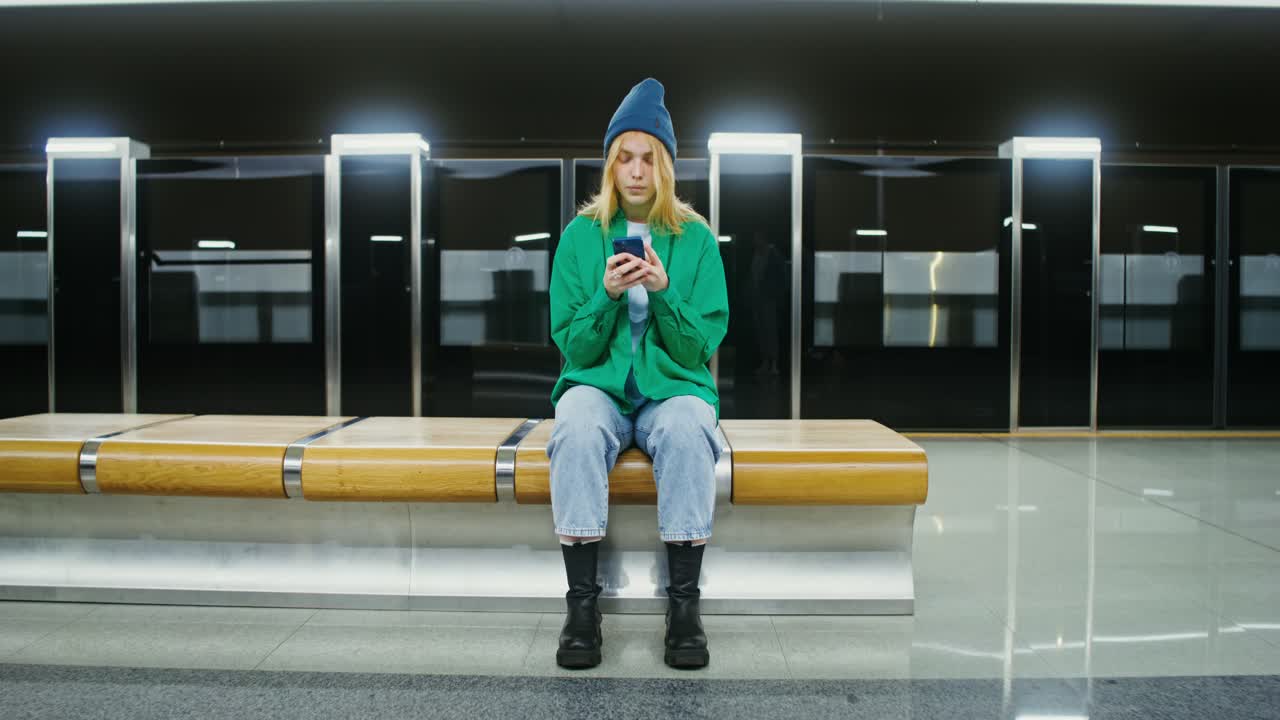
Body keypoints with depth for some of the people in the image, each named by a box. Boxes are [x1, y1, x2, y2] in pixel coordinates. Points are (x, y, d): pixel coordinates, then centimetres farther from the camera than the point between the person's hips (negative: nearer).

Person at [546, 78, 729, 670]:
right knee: (576, 429, -34)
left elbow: (700, 348, 1)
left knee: (689, 430, -34)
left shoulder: (696, 238, 5)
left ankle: (684, 602, -25)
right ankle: (582, 601, -26)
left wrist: (664, 292, -16)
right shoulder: (581, 234, 6)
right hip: (596, 384, 0)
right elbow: (572, 348, 4)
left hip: (673, 387, 0)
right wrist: (607, 295, -14)